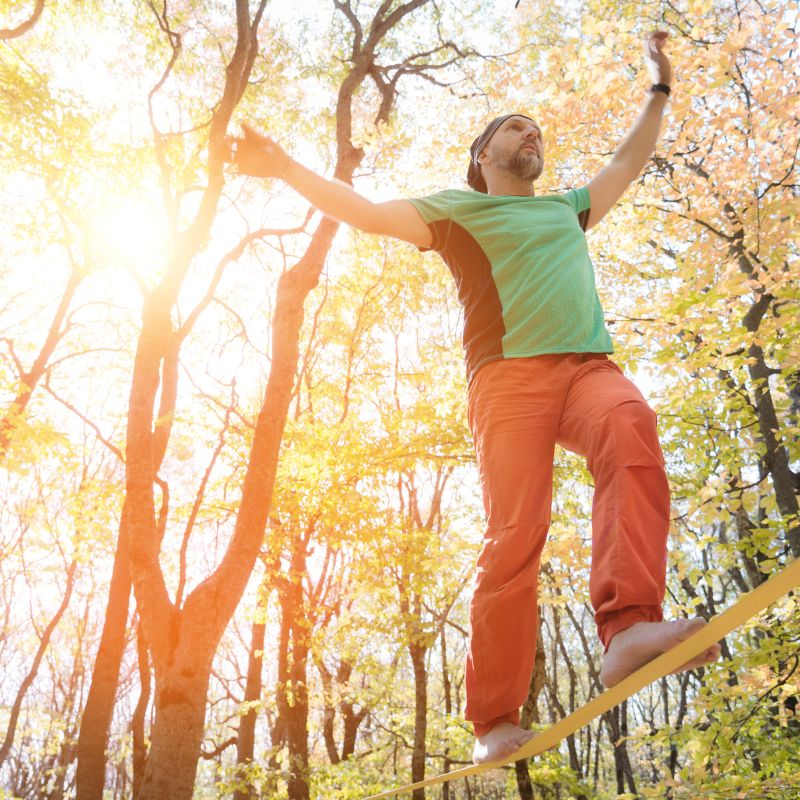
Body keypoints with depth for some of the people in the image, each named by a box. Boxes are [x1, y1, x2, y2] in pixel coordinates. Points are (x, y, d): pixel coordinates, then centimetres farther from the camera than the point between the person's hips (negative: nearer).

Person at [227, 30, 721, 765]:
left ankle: (629, 627, -45)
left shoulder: (567, 208, 35)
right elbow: (369, 213, 12)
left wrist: (660, 90, 51)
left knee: (632, 431, -33)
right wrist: (286, 168, 5)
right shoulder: (458, 209, 21)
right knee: (517, 533, -15)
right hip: (512, 373, -3)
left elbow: (629, 162, 48)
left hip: (589, 365, 4)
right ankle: (496, 723, -11)